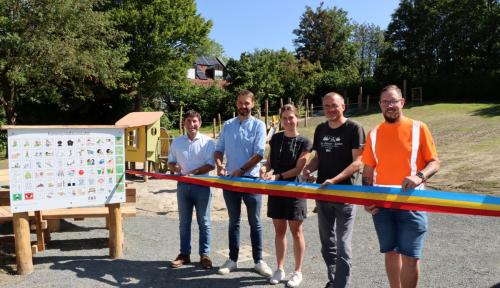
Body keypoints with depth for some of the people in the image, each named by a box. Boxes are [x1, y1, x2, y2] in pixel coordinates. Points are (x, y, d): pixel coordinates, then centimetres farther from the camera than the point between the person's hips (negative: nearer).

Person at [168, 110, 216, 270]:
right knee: (184, 222, 11)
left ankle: (204, 254, 16)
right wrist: (175, 168, -10)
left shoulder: (208, 141, -5)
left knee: (204, 222, 5)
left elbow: (211, 165, -9)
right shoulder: (177, 142, 7)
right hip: (183, 185, 3)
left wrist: (193, 172, -20)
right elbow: (171, 162, 13)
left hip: (202, 185, -3)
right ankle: (184, 254, 21)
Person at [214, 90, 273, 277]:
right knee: (234, 222, 12)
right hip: (230, 179, 3)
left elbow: (259, 154, -11)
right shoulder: (227, 125, 9)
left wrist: (241, 170, -17)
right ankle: (232, 259, 22)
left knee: (255, 222, 5)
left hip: (251, 179, -3)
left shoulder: (258, 125, -3)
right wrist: (219, 165, -10)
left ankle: (258, 261, 16)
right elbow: (219, 149, 10)